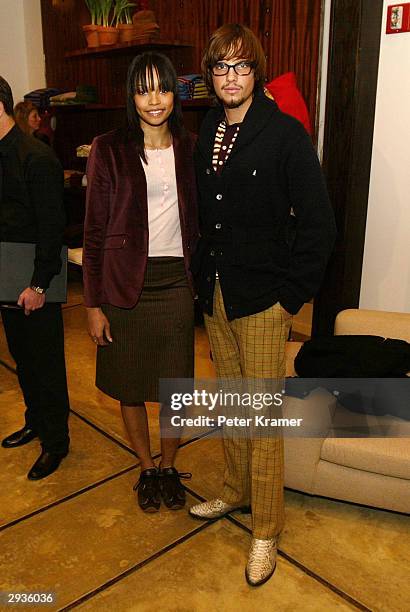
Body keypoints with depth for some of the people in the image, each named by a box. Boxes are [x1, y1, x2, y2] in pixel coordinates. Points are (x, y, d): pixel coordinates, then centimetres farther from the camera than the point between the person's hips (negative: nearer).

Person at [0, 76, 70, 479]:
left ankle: (55, 442, 20)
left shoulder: (36, 158, -15)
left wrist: (39, 284, -18)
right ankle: (35, 421, 39)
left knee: (47, 363, 4)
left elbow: (52, 227, -18)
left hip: (36, 283, -8)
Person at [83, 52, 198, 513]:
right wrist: (93, 305, -6)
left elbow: (197, 221, 12)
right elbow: (94, 233, -4)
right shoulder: (109, 150, -3)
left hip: (176, 282, 2)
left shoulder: (188, 149, 6)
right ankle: (147, 468, 35)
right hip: (125, 285, -2)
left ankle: (169, 466, 34)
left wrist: (200, 276, 5)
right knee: (130, 387, 11)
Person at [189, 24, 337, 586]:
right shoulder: (206, 136, 10)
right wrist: (201, 276, 10)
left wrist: (294, 293, -12)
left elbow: (318, 224, -11)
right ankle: (235, 491, 40)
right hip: (216, 296, 6)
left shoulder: (285, 133, -9)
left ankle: (266, 532, 21)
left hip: (263, 300, -6)